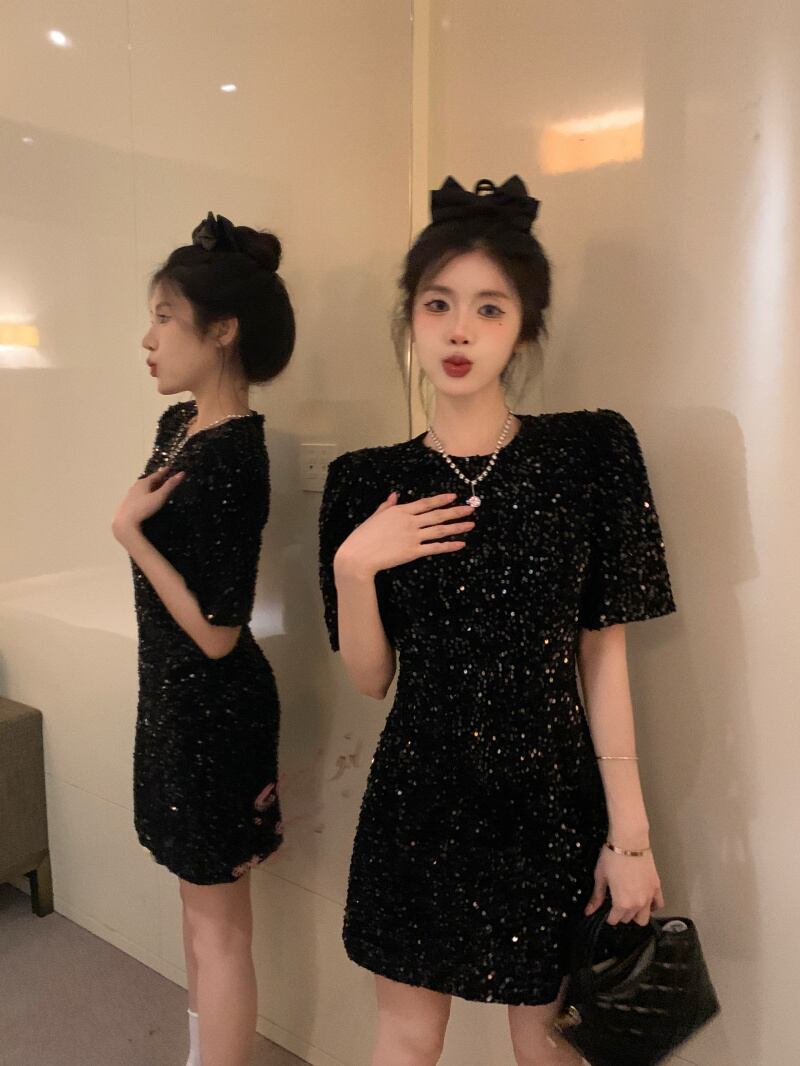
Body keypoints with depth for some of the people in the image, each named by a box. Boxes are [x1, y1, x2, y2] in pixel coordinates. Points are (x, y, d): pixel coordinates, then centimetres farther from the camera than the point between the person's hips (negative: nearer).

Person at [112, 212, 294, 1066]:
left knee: (219, 919, 9)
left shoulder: (232, 459, -24)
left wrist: (129, 530, -19)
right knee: (199, 899, 25)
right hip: (173, 692, 9)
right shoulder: (177, 425, 4)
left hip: (212, 704, -9)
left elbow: (216, 631, -24)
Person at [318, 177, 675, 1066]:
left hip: (552, 800, -1)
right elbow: (369, 677, 0)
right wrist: (353, 567, -17)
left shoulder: (591, 452, -7)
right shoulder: (367, 483, -3)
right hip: (418, 798, 2)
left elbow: (603, 655, -5)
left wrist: (629, 833, -6)